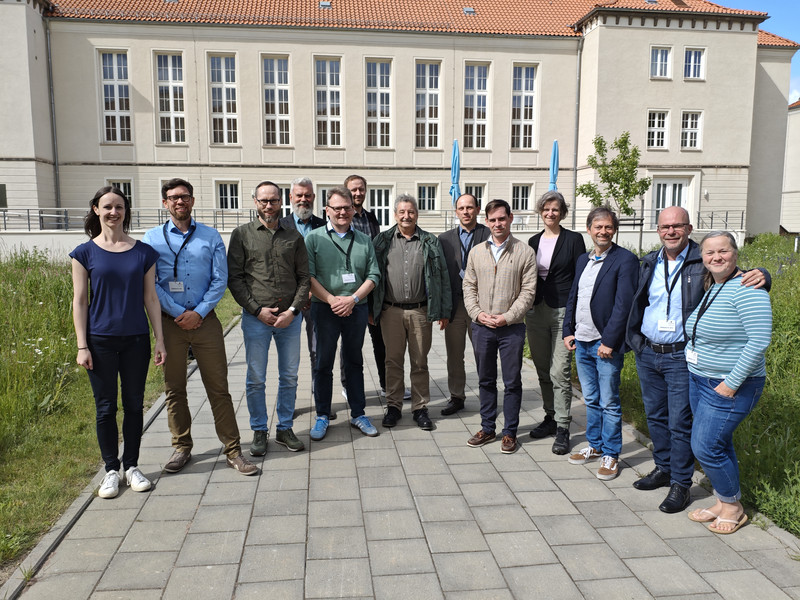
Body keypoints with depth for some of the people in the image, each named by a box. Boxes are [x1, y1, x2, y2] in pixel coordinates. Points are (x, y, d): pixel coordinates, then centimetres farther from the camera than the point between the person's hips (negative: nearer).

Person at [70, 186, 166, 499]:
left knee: (134, 404, 9)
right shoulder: (85, 253, -1)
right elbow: (79, 301, 0)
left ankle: (131, 467, 23)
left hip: (136, 340, 1)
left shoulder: (143, 252, 2)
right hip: (101, 341, -1)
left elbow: (150, 298, 5)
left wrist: (160, 340, 2)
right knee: (106, 407, 7)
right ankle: (111, 470, 21)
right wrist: (82, 346, -5)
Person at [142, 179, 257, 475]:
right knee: (174, 389, 9)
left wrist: (198, 312, -9)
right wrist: (179, 313, -8)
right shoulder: (153, 238, 5)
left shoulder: (211, 236, 6)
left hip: (205, 321, 0)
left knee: (219, 388, 1)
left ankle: (233, 452, 8)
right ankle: (181, 448, 25)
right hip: (169, 323, 1)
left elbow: (220, 279, 1)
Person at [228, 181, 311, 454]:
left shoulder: (293, 236, 8)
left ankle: (285, 428, 23)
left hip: (290, 317, 2)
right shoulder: (242, 234, 3)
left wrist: (293, 310, -6)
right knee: (256, 379, 4)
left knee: (289, 377, 9)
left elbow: (304, 278, 7)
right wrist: (257, 309, -9)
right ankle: (259, 431, 20)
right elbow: (234, 278, -1)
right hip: (256, 317, -2)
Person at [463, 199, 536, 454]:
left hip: (511, 328, -3)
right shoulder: (477, 252, 7)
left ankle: (510, 432, 18)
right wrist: (478, 313, -7)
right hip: (481, 326, 3)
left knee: (512, 382, 5)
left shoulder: (525, 252, -3)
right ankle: (487, 428, 26)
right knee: (485, 380, 13)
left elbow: (528, 291, -6)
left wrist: (507, 317, -14)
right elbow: (469, 287, 8)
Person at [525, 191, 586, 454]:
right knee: (543, 370, 12)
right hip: (536, 311, 5)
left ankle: (562, 428, 2)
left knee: (560, 372, -7)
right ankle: (550, 417, 26)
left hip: (563, 312, -5)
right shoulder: (534, 241, 12)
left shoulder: (573, 239, -1)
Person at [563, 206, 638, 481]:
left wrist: (609, 341, -18)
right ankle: (595, 445, 31)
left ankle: (611, 455, 16)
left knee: (609, 403, 3)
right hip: (581, 343, 7)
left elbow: (624, 304, -15)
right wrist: (568, 331, 9)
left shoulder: (625, 260, -9)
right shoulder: (583, 260, 13)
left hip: (606, 344, -6)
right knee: (591, 400, 17)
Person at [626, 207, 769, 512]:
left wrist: (760, 275, -28)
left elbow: (739, 277, -6)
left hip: (681, 357, -5)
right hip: (647, 354, 5)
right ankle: (663, 469, 35)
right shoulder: (649, 263, 7)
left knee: (680, 422, 1)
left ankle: (681, 484, 16)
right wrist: (635, 340, 12)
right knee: (655, 417, 17)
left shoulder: (704, 263, -8)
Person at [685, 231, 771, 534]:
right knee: (719, 444, 16)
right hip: (699, 380, 8)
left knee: (706, 447, -5)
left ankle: (734, 507, 17)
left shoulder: (745, 288, -17)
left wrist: (731, 384, -21)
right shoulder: (709, 288, 10)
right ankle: (722, 503, 30)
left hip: (729, 387, -8)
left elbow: (759, 341, -23)